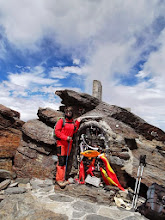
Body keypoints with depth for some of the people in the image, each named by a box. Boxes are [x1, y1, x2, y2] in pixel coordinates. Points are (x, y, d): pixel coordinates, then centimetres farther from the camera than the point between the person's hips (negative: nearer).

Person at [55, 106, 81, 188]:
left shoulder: (73, 122, 13)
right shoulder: (61, 121, -2)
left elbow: (74, 131, 7)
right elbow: (57, 131, -9)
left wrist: (77, 122, 2)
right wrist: (66, 137, -16)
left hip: (69, 143, 5)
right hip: (61, 142, -5)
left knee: (65, 161, 11)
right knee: (61, 161, -8)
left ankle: (62, 178, 22)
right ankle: (59, 179, 2)